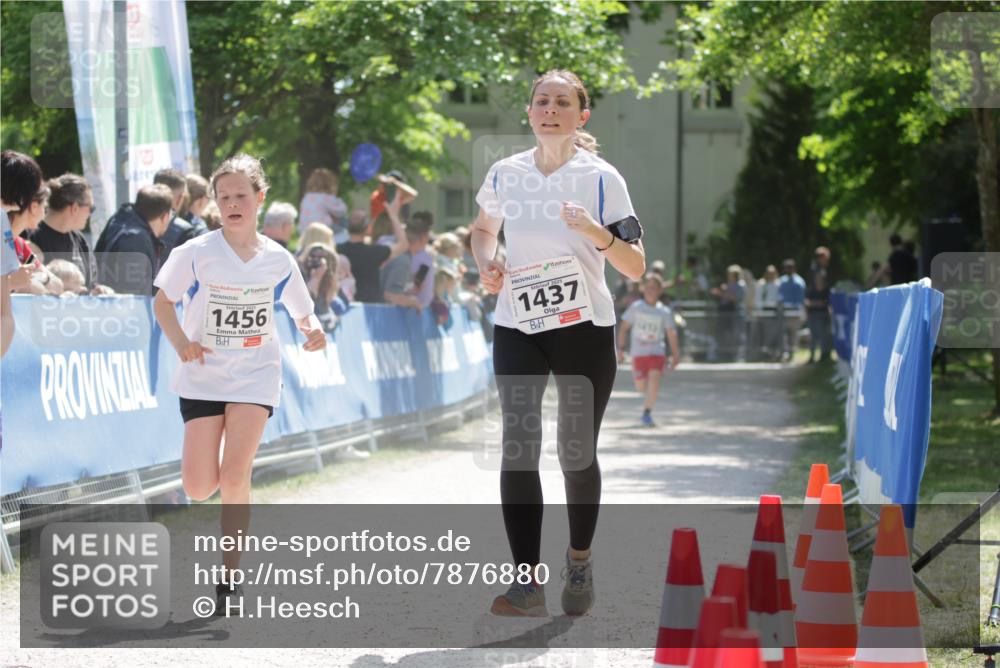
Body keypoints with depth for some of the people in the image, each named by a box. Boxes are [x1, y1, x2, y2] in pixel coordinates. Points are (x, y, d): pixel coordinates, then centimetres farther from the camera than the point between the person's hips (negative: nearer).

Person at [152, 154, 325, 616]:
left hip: (255, 376, 0)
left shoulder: (277, 260, -3)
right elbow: (163, 301, 3)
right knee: (198, 487, -6)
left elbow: (303, 313, 9)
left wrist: (312, 330, -14)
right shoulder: (196, 253, -8)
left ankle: (228, 578, -3)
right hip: (203, 375, 0)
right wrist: (180, 341, -14)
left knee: (234, 476, -14)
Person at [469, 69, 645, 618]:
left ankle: (579, 559, 29)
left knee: (576, 452, 5)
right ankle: (528, 582, -13)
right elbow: (482, 228, 24)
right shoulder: (505, 174, 4)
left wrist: (597, 233, -26)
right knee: (518, 447, -11)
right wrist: (486, 265, 3)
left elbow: (636, 267, -8)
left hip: (585, 328, -2)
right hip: (516, 326, 2)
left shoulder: (602, 178, -5)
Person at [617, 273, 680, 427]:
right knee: (641, 386, 7)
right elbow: (624, 328, 2)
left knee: (654, 382, -20)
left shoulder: (664, 312, -2)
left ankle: (647, 413, -11)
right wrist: (621, 348, -3)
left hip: (657, 352, -1)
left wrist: (675, 355, 3)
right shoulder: (635, 308, -3)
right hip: (639, 353, 1)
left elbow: (671, 334, 4)